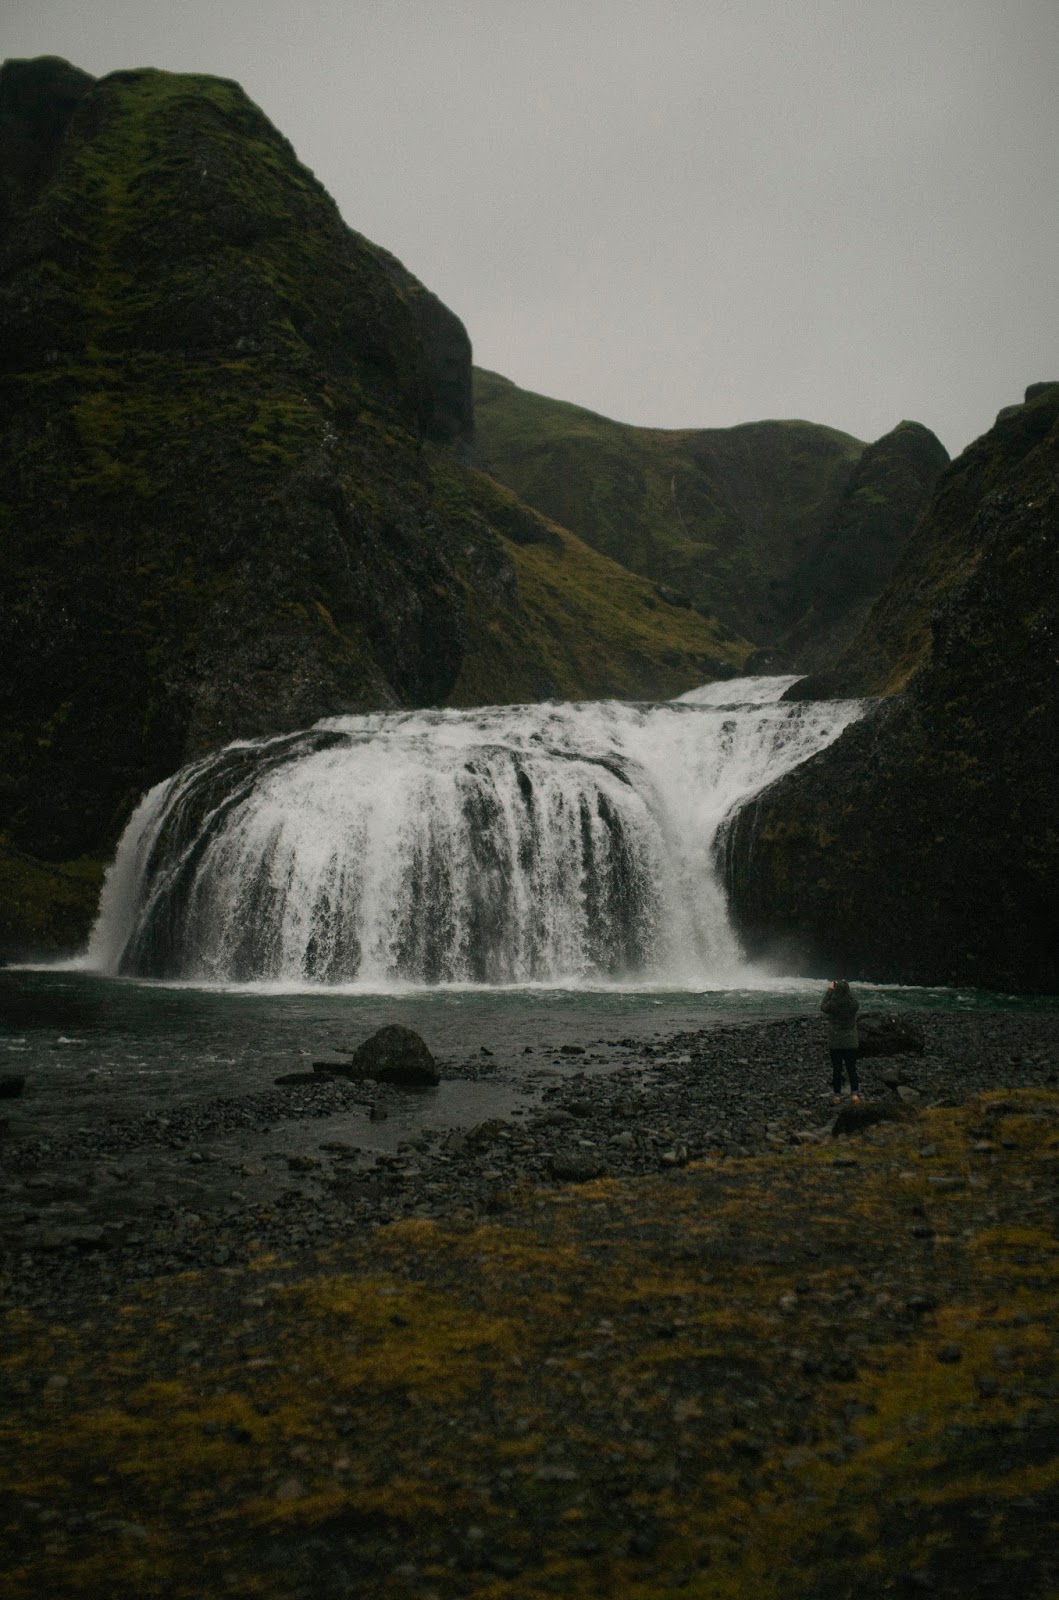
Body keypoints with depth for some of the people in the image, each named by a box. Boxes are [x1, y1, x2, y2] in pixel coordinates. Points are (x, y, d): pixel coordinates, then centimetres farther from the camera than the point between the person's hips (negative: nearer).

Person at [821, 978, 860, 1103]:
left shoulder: (832, 1005, -19)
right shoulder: (854, 1004, -14)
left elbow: (823, 1007, 4)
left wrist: (829, 990, 8)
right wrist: (847, 988, 16)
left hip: (835, 1043, -1)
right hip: (851, 1042, 1)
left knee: (836, 1069, 10)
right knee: (852, 1069, 11)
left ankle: (837, 1095, 15)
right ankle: (855, 1092, 0)